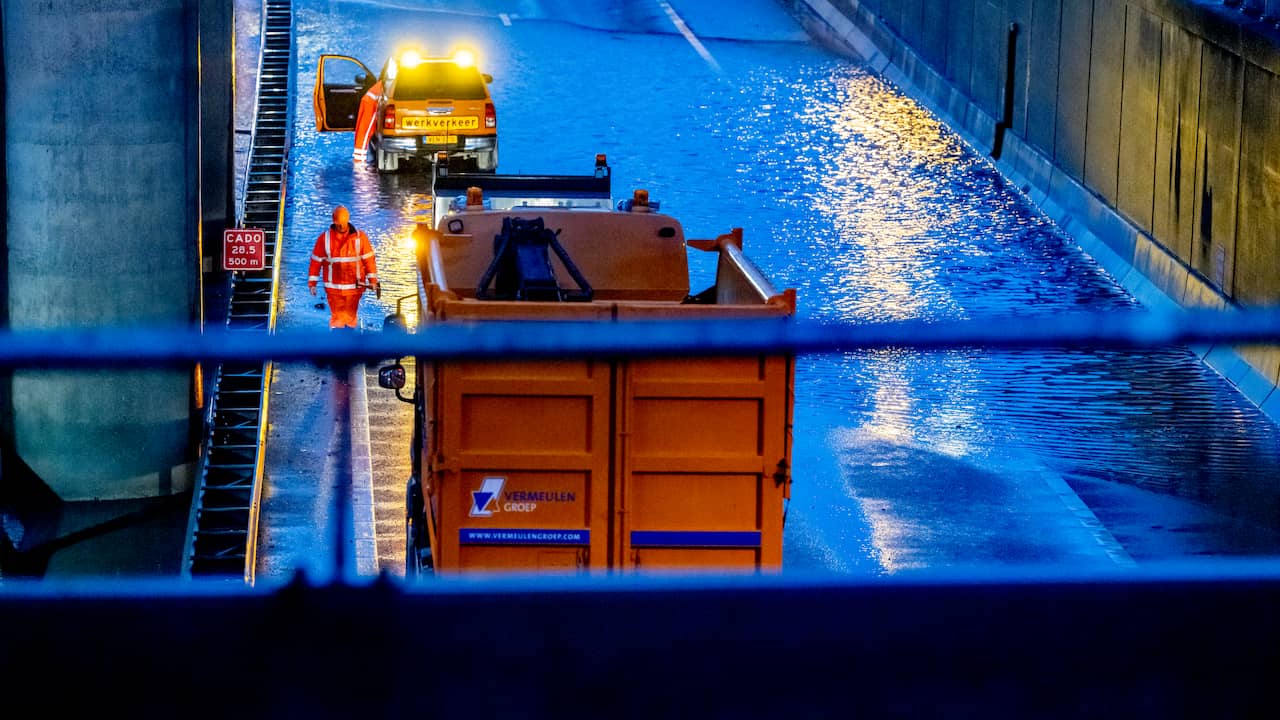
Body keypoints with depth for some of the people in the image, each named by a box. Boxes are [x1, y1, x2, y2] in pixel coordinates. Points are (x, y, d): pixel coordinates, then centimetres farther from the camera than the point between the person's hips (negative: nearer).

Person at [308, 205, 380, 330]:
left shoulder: (360, 237, -3)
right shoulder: (324, 238, -2)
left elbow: (369, 259, 1)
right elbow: (316, 262, 3)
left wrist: (373, 281, -3)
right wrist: (312, 283, 2)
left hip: (354, 287, 0)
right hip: (333, 287, 0)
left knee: (350, 318, 8)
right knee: (337, 319, 0)